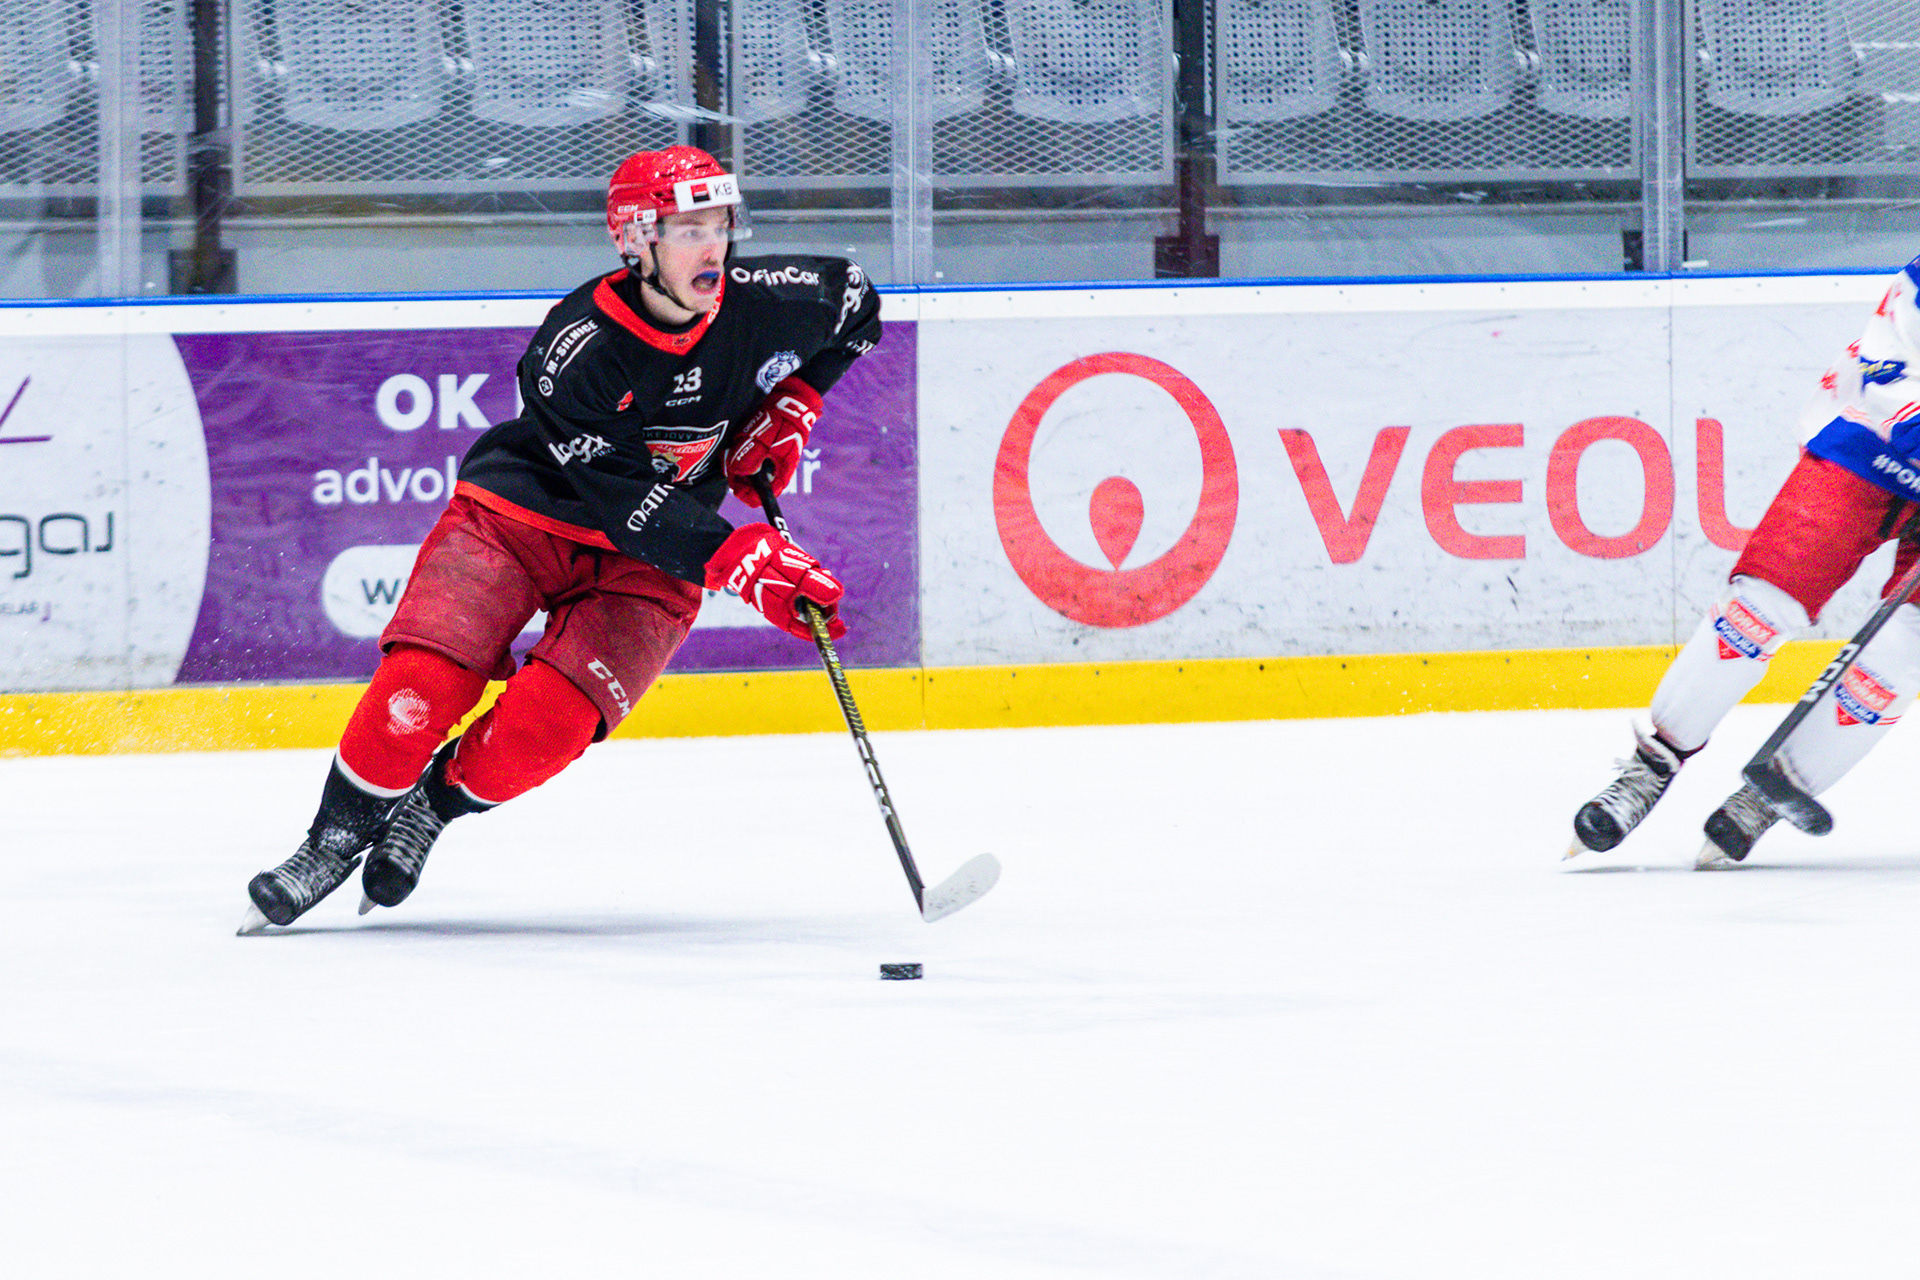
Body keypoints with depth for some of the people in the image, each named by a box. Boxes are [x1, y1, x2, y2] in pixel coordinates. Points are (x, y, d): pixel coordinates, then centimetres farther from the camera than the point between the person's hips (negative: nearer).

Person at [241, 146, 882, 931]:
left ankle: (435, 804, 9)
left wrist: (789, 408, 2)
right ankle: (337, 838, 2)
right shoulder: (578, 349, -26)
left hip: (643, 569, 3)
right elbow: (629, 504, -28)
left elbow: (855, 305, 12)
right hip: (519, 513, -3)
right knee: (424, 682, -22)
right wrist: (740, 559, -35)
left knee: (544, 723, -21)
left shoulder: (764, 305, -12)